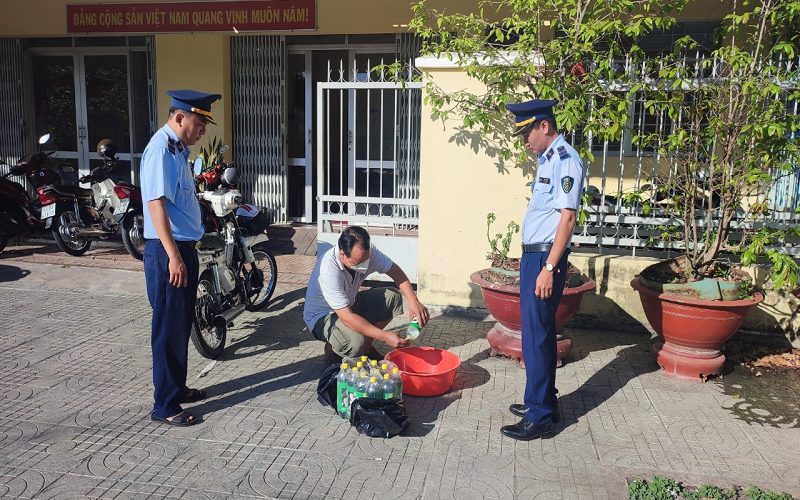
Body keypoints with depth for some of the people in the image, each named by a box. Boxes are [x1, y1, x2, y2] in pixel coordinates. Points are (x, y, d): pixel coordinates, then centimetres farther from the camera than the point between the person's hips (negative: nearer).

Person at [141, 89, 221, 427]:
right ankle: (165, 406, 10)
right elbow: (156, 203, -22)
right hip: (167, 251, -10)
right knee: (169, 329, -2)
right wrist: (173, 256, -25)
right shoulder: (161, 149, -15)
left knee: (182, 325, 18)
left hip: (183, 248, 10)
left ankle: (177, 388, 33)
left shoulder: (177, 149, 14)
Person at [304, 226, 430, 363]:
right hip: (321, 316, -7)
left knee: (393, 297, -10)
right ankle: (332, 349, 0)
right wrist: (385, 336, -39)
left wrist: (414, 301, -23)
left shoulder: (367, 252, -18)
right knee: (356, 341, -36)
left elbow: (395, 271, -7)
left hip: (350, 304, 7)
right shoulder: (328, 271, -37)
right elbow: (346, 317, -38)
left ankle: (367, 347, 5)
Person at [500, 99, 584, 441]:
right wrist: (532, 262, 17)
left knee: (536, 338, -5)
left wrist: (549, 268, -21)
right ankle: (543, 402, 30)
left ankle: (539, 417, 6)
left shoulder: (565, 161, -14)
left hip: (546, 258, -10)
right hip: (532, 255, 10)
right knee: (540, 333, 16)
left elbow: (567, 218, -19)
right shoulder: (546, 159, 15)